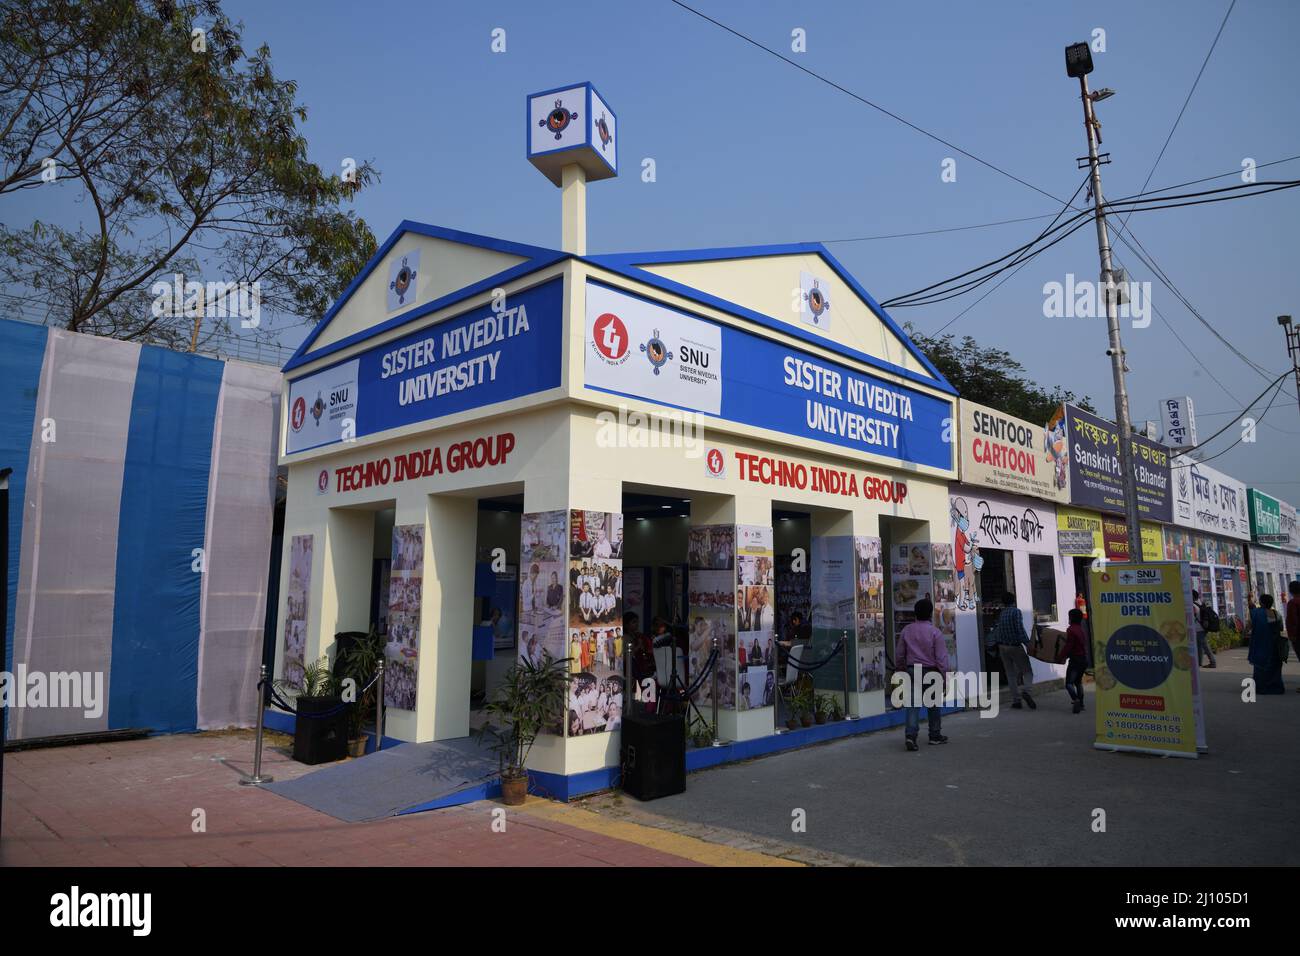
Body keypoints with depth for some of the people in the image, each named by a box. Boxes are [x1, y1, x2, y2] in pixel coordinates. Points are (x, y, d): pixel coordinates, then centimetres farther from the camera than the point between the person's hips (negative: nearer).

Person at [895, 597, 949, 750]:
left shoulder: (906, 631, 1)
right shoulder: (935, 632, -10)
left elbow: (900, 655, 8)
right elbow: (941, 657, -11)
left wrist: (903, 671, 20)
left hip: (912, 670, 2)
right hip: (930, 671, -2)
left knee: (913, 703, -1)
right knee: (933, 704, 14)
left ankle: (910, 734, -18)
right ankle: (935, 735, 26)